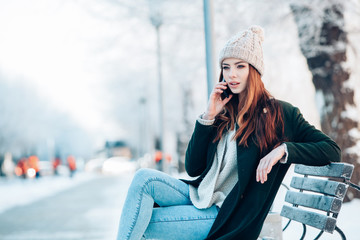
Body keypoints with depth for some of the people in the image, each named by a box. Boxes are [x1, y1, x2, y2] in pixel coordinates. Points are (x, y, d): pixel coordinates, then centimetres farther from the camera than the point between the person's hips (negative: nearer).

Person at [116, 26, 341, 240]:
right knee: (144, 177, -23)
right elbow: (192, 168, 7)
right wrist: (208, 116, -2)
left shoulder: (280, 113, -1)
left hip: (227, 216, -5)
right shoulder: (224, 113, 12)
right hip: (199, 197, 5)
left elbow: (332, 150, -6)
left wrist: (284, 149, -20)